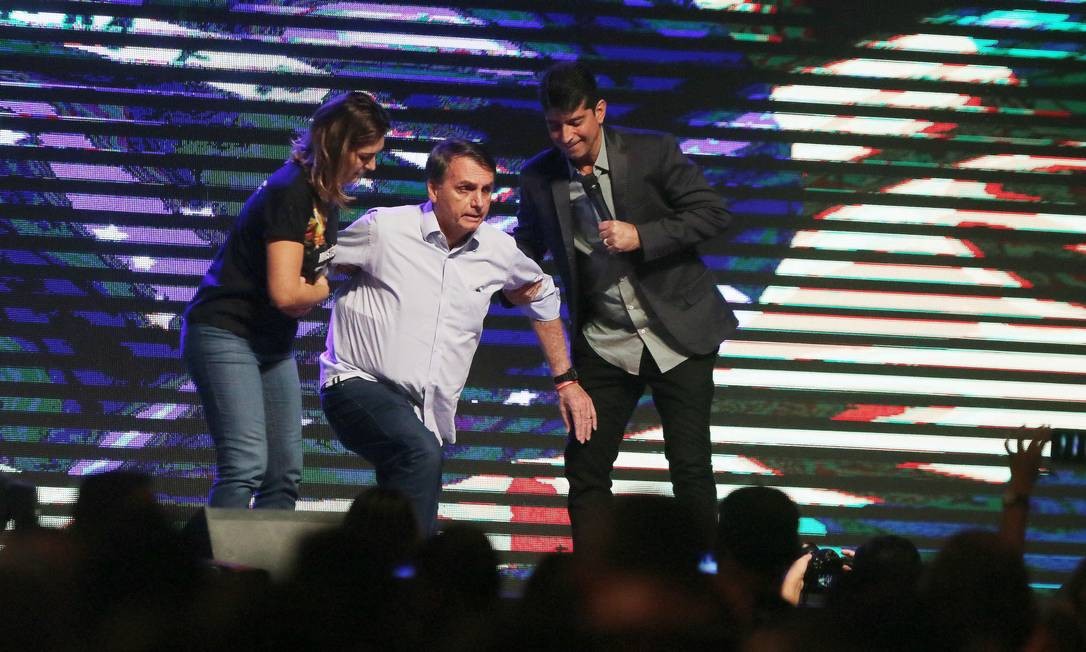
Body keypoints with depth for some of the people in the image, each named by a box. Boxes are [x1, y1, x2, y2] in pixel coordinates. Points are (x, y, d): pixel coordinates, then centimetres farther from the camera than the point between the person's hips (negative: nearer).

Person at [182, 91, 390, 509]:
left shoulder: (328, 196, 6)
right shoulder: (291, 193, -21)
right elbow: (286, 293, -26)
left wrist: (306, 294, -3)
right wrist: (320, 291, -6)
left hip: (273, 343, 10)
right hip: (225, 334, -10)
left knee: (285, 474, 7)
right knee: (246, 465, -21)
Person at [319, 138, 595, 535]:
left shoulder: (498, 252, 5)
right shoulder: (384, 229, -9)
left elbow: (542, 294, 25)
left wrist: (566, 381, 25)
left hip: (427, 414, 6)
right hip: (359, 384, -6)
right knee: (421, 456, -34)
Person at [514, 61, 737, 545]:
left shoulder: (653, 152, -10)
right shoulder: (539, 177, -2)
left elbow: (713, 213, -10)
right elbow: (527, 245, 11)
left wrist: (641, 235, -22)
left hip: (677, 334, -3)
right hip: (604, 343, 3)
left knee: (691, 467, -1)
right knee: (585, 468, -2)